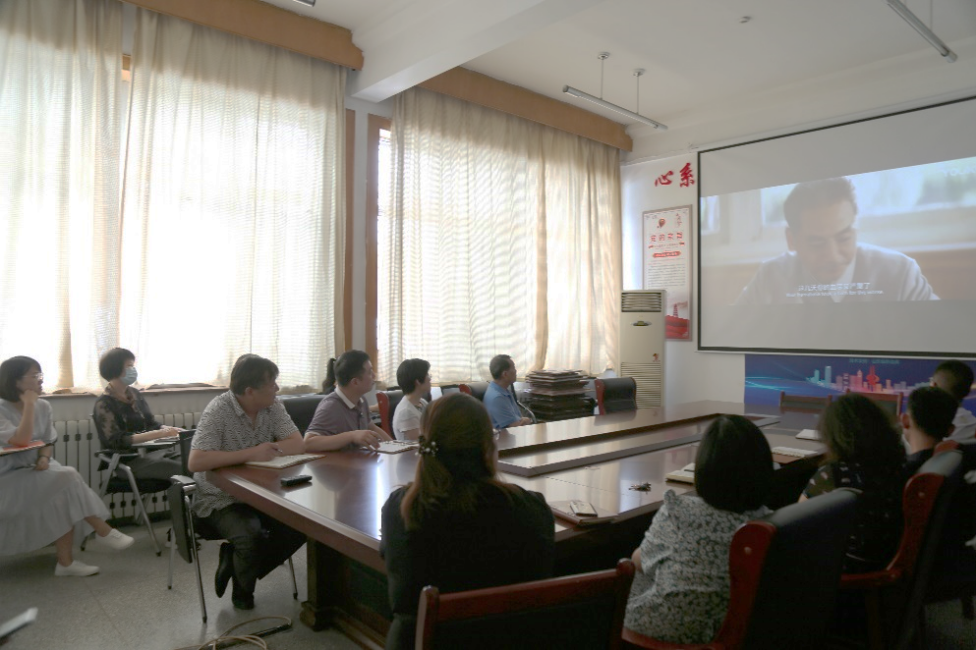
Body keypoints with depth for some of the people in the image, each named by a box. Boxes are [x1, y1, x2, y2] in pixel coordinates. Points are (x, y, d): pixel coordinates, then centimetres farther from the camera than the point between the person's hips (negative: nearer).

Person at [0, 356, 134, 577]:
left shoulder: (43, 407, 6)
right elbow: (21, 440, -27)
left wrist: (44, 458, -13)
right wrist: (29, 404, -20)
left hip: (37, 471, 6)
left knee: (63, 498, -25)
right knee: (67, 479, -27)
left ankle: (66, 561, -19)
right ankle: (103, 532, -17)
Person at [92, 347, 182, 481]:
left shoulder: (135, 394, 13)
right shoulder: (104, 403, -7)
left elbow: (152, 424, 16)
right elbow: (117, 441, -17)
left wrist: (170, 430, -6)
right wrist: (158, 434, -26)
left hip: (150, 451, 6)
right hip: (128, 461, -6)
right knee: (182, 469, -26)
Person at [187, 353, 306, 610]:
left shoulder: (272, 406, -2)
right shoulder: (218, 411, -18)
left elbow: (298, 444, -5)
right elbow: (195, 462, -27)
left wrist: (267, 450, -23)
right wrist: (251, 454, -28)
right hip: (221, 500, -5)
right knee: (251, 535, -31)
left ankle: (234, 563, 7)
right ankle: (242, 593, 3)